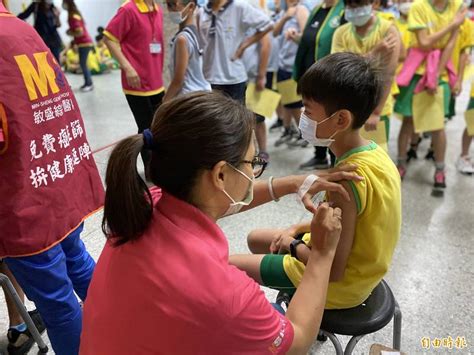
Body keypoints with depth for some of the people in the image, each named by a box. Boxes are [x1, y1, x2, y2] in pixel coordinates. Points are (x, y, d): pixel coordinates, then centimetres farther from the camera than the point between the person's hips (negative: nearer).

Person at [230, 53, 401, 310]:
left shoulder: (347, 181, -33)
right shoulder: (372, 151, -6)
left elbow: (332, 270, -29)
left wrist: (294, 246, -12)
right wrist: (298, 230, 2)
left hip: (341, 284, -9)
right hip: (356, 267, 9)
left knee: (228, 267, -4)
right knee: (256, 239, 21)